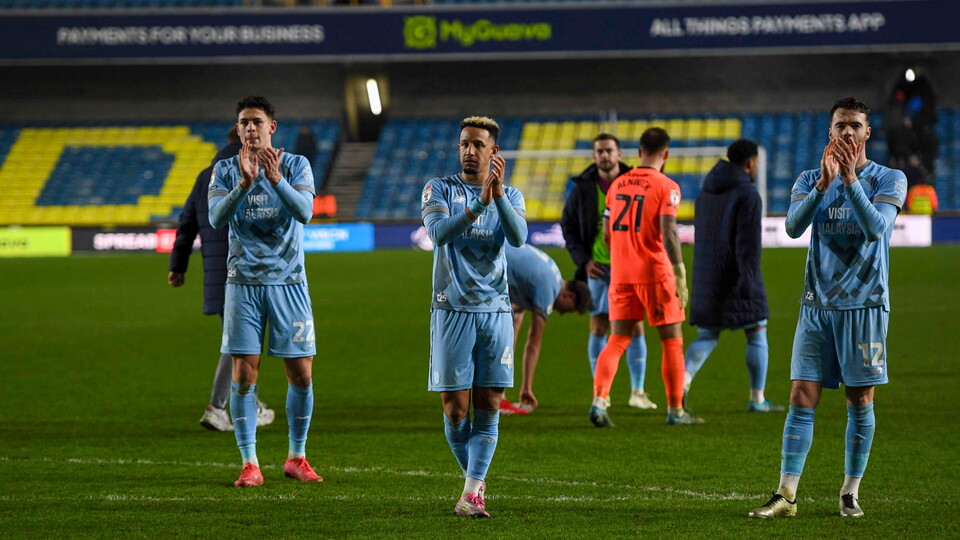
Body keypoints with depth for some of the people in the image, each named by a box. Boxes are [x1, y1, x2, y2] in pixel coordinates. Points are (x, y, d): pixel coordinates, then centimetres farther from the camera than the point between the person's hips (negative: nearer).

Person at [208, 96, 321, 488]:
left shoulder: (296, 165, 1)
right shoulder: (226, 171, 4)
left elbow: (304, 211, -14)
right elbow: (216, 217, -12)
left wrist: (275, 179, -30)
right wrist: (244, 183, -27)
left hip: (289, 282, 0)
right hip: (243, 282, 0)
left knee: (301, 374, 1)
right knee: (244, 374, -5)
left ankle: (296, 458, 17)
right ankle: (249, 463, 0)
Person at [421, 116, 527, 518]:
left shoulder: (510, 196, 9)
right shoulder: (439, 190, 3)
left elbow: (518, 237, -11)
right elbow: (438, 232, -17)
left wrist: (497, 194, -25)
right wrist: (479, 203, -29)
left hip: (495, 309, 2)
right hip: (452, 309, -2)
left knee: (488, 406, -4)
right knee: (455, 409, -2)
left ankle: (472, 492, -5)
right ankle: (475, 480, 17)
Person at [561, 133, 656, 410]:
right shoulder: (583, 188, 2)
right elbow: (568, 226, 8)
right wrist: (583, 260, -3)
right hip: (597, 268, 1)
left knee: (635, 328, -3)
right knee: (598, 328, 2)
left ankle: (637, 391, 4)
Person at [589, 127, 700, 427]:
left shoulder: (617, 185, 9)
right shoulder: (666, 187, -7)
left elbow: (606, 235, 13)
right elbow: (668, 233, -18)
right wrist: (680, 275, -17)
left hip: (621, 275, 5)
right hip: (655, 273, -5)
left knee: (617, 341, 6)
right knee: (672, 341, 7)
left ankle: (599, 400, -13)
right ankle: (675, 410, 9)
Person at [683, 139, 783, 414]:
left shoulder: (706, 192, 13)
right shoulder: (747, 194, -12)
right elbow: (748, 242, -19)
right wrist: (748, 279, -22)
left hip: (707, 277, 7)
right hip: (737, 276, -7)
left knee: (707, 337, 9)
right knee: (757, 334, 6)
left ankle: (683, 381, -15)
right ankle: (757, 399, 9)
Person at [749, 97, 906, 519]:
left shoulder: (889, 180, 0)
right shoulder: (810, 179, 8)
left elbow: (875, 227, -18)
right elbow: (794, 225, -10)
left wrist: (850, 180, -28)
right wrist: (823, 183, -24)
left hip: (864, 305, -2)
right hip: (817, 305, 2)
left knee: (860, 401, 2)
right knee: (802, 398, -4)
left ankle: (850, 494, 12)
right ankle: (786, 496, -5)